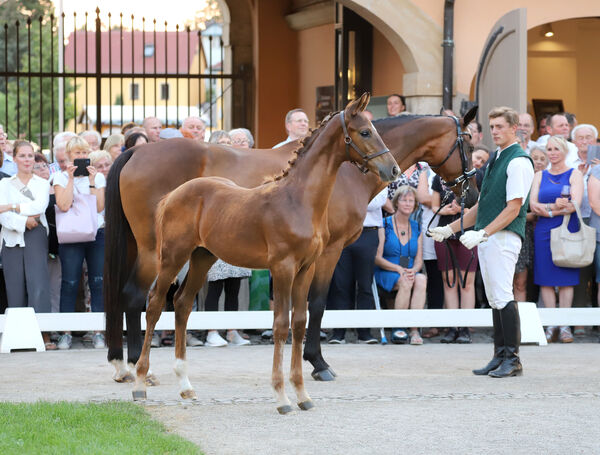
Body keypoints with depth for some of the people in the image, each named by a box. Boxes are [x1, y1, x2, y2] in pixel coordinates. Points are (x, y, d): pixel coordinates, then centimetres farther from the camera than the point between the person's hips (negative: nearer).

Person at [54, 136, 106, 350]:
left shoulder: (99, 177, 10)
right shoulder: (61, 177, 5)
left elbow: (99, 207, -3)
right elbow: (64, 205, -12)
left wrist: (92, 182, -8)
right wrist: (71, 178, -10)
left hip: (97, 233, 2)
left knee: (98, 281, -3)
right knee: (70, 282, -6)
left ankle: (98, 332, 2)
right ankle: (66, 333, -2)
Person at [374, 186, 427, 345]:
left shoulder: (416, 228, 15)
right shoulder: (384, 225, 2)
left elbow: (419, 260, 11)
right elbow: (377, 258, -4)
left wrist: (413, 270, -13)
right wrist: (399, 269, -16)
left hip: (410, 273, 3)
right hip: (386, 274, -3)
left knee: (421, 279, -31)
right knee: (405, 282, -35)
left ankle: (414, 330, -36)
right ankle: (398, 327, -27)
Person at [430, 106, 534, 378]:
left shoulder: (519, 162, -9)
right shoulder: (494, 160, 19)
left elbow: (513, 208, -16)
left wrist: (482, 233, -23)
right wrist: (450, 229, 22)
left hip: (504, 237, -9)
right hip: (485, 237, 9)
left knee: (503, 296, -12)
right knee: (494, 299, 9)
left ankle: (513, 359, -10)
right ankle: (500, 356, 12)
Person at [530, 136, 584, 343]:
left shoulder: (574, 174, 5)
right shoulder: (540, 176, 14)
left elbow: (575, 203, -8)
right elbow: (533, 205, 3)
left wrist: (547, 210, -10)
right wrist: (555, 207, -14)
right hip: (543, 232, 3)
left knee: (566, 279, -4)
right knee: (546, 279, -1)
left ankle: (564, 326, -2)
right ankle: (551, 326, 3)